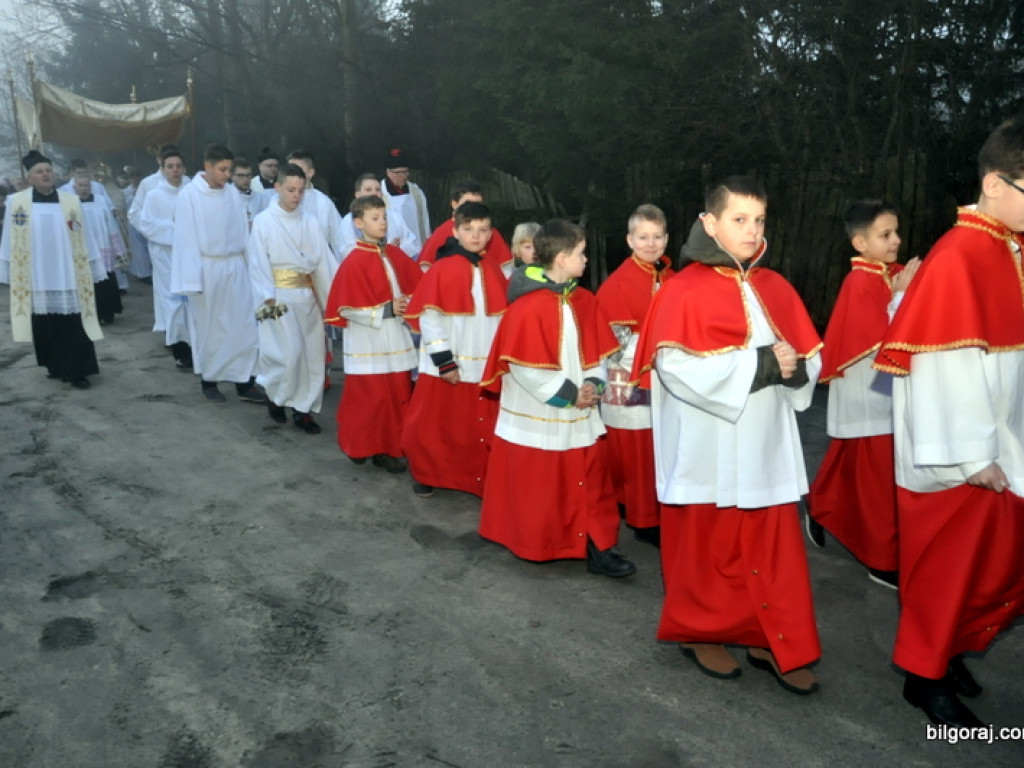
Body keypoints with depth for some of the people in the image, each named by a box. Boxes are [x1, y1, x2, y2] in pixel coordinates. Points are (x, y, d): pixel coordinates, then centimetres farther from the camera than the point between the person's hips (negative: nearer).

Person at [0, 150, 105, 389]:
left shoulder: (71, 202, 0)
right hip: (35, 278, 1)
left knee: (73, 325, -2)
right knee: (44, 325, 9)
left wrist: (93, 271, 5)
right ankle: (56, 366, 25)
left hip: (67, 277, -1)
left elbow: (83, 239, 4)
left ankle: (77, 371, 5)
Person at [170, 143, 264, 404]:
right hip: (207, 268, -3)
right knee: (209, 327, 8)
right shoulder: (189, 195, -7)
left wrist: (249, 263, 2)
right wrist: (192, 278, -11)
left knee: (243, 325, 3)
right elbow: (186, 238, -7)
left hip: (235, 267, 4)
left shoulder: (233, 193, 4)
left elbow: (242, 231, 6)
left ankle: (244, 382, 12)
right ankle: (208, 381, 23)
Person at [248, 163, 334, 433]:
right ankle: (272, 392, 14)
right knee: (290, 352, -14)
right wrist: (268, 297, -18)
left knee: (312, 353, 4)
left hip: (307, 295, 4)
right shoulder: (264, 221, -4)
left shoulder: (309, 223, 6)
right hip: (281, 295, -4)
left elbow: (322, 262, 5)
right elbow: (259, 263, -8)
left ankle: (303, 409, 15)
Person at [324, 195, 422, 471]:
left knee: (399, 395, 10)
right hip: (368, 343, -6)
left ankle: (392, 446, 22)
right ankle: (365, 447, 19)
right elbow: (348, 308, -15)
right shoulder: (354, 262, -12)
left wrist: (407, 305, -9)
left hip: (396, 339, 6)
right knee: (371, 398, 2)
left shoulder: (395, 255, 6)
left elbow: (416, 287, 12)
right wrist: (387, 310, -18)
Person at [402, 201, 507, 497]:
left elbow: (504, 317, 12)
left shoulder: (493, 272, 7)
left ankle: (481, 477, 26)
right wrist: (444, 361, -16)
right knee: (437, 425, 8)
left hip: (486, 366, 5)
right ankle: (425, 474, 27)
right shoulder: (442, 269, -11)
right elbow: (430, 317, -13)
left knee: (483, 427, 11)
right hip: (449, 366, -4)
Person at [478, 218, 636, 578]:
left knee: (591, 482, 6)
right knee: (537, 488, 10)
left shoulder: (585, 301, 5)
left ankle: (598, 547, 14)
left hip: (580, 416, 6)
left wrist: (593, 384, -8)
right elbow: (524, 367, -20)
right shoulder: (527, 306, -18)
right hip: (536, 418, -6)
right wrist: (567, 394, -16)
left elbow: (598, 350, 10)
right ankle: (531, 546, 29)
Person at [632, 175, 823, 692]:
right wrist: (760, 364, -20)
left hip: (766, 446, 5)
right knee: (706, 548, 8)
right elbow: (679, 367, -19)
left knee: (775, 548, 8)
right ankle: (700, 633, 28)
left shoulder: (775, 288, 10)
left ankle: (770, 641, 23)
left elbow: (811, 358, 11)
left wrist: (794, 368, -13)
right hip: (708, 450, -5)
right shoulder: (684, 291, -8)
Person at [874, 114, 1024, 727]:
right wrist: (971, 454, -19)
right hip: (961, 456, -8)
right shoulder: (957, 258, -18)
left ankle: (950, 650, 36)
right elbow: (945, 365, -21)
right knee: (949, 569, 6)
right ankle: (925, 674, 25)